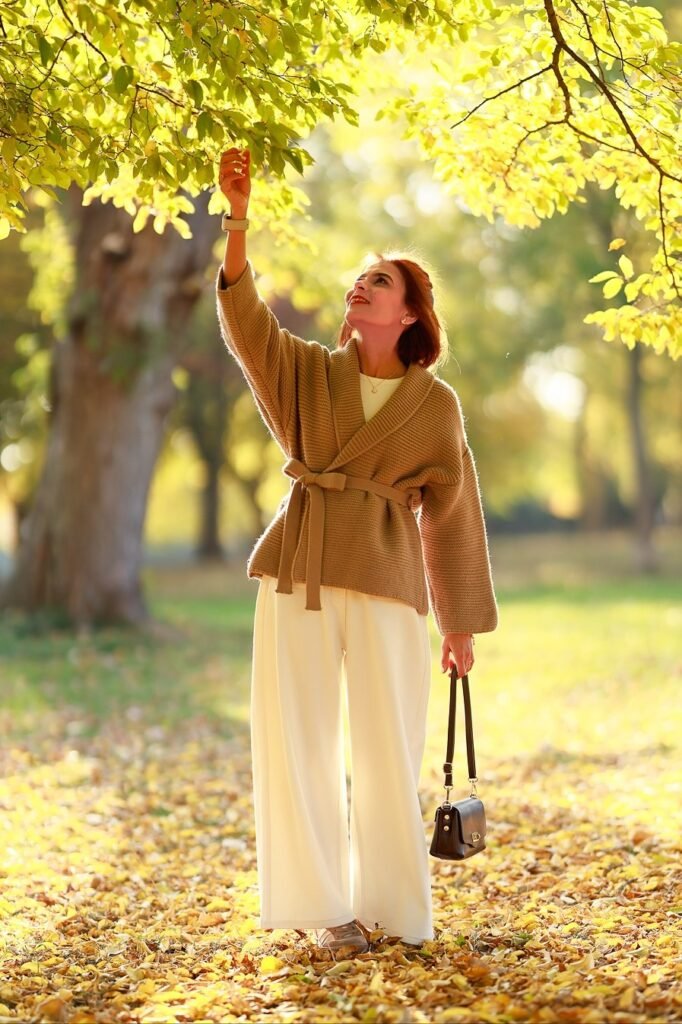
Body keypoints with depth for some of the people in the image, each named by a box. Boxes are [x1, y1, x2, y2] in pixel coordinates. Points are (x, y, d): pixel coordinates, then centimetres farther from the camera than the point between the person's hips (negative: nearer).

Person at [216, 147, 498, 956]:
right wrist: (239, 217, -21)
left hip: (384, 578, -1)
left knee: (387, 746, 0)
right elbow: (243, 318, -9)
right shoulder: (308, 372, 9)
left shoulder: (434, 403, 5)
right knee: (299, 740, 1)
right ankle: (328, 909, 12)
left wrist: (462, 625, 10)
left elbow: (452, 514, 9)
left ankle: (392, 906, 17)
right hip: (297, 572, 2)